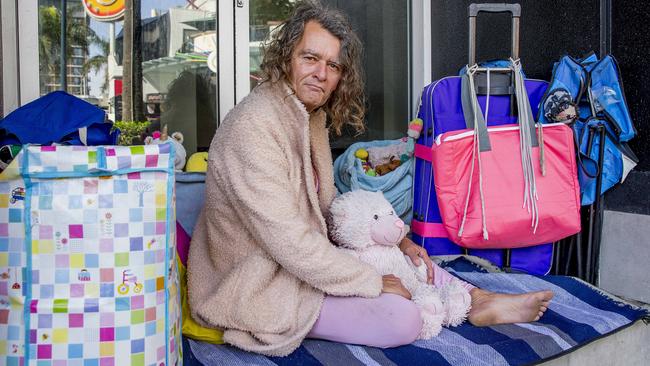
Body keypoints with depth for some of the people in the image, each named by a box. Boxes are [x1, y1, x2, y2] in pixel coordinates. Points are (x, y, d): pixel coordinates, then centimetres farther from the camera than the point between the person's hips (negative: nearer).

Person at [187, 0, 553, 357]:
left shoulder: (312, 115, 5)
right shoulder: (254, 126, -26)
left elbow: (327, 202, 15)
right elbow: (291, 243, -28)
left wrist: (395, 239, 5)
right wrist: (373, 282, -18)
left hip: (306, 257, 10)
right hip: (260, 289, -10)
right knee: (403, 318, -17)